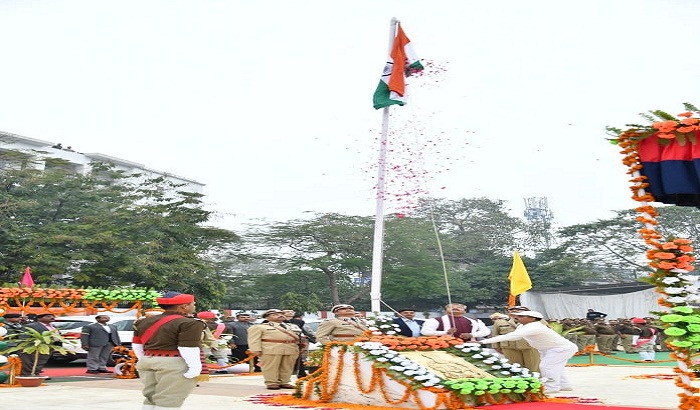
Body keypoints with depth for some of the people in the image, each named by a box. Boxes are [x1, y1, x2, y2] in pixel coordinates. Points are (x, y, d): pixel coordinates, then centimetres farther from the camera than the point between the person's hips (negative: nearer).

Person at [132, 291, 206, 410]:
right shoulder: (189, 323, -10)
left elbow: (137, 344, 19)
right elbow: (188, 347, -17)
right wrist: (195, 366, -13)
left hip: (147, 361, 8)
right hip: (175, 364, -8)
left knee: (151, 398, 15)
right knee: (169, 400, -4)